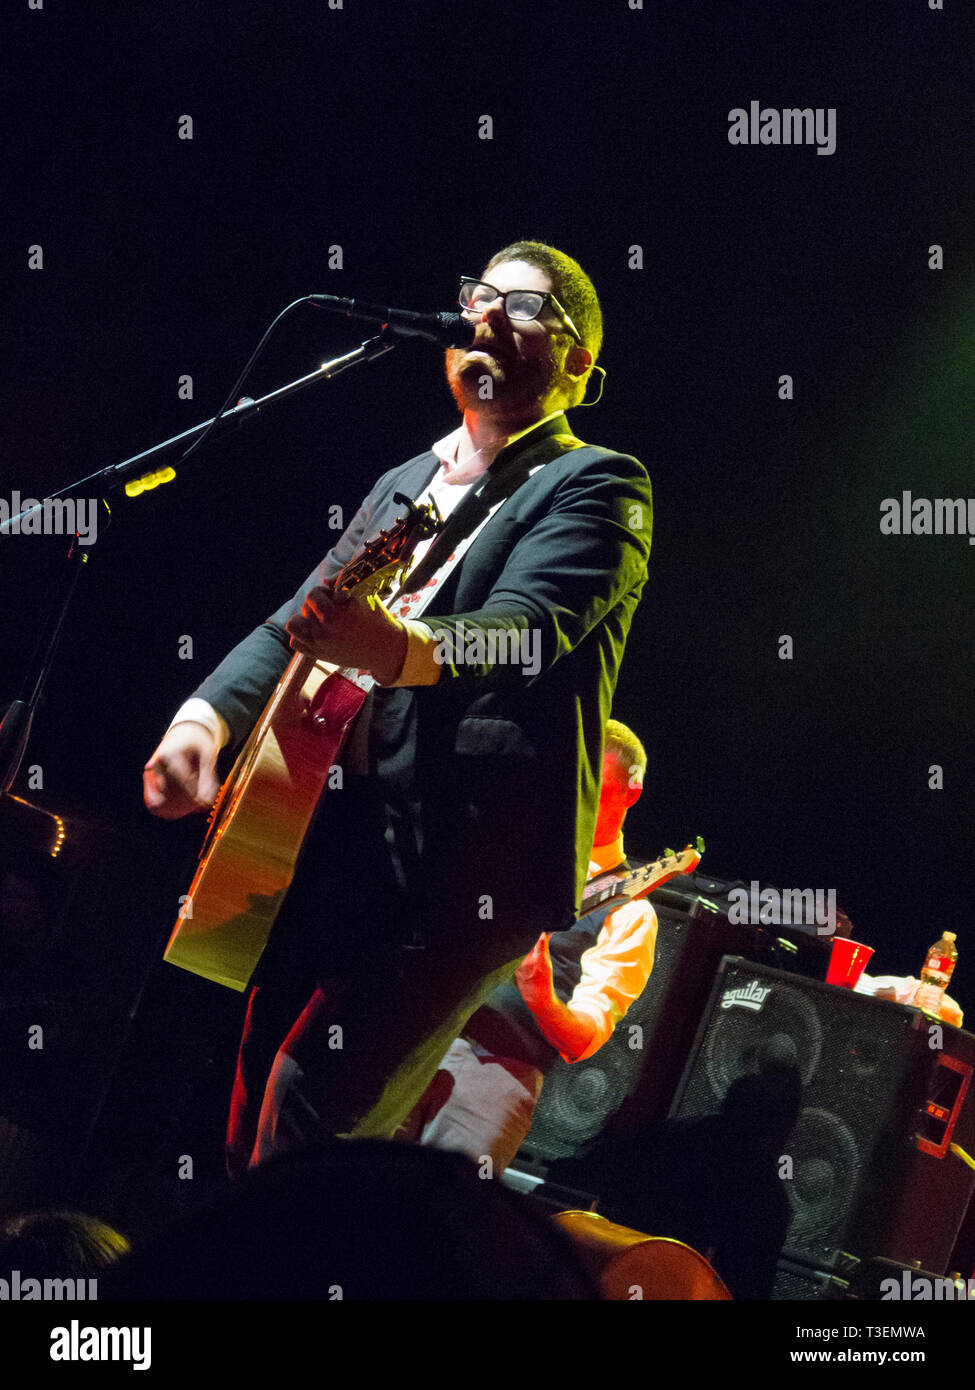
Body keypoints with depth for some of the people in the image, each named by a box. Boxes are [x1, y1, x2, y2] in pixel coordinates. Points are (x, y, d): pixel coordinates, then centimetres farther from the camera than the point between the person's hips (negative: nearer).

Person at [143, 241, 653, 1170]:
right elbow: (297, 622, 19)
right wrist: (206, 713, -2)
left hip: (460, 863, -8)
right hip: (337, 849, 8)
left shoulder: (596, 485, -2)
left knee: (308, 1119, -19)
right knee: (251, 1132, 8)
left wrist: (402, 648, -41)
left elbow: (530, 627, -20)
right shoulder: (404, 484, 22)